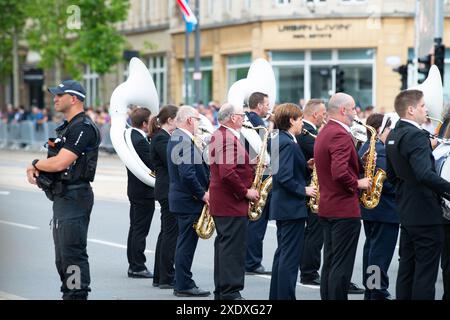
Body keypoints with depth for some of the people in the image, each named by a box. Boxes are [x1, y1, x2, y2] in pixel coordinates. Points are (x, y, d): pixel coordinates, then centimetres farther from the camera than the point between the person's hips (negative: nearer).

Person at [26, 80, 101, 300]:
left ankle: (77, 295, -8)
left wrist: (35, 164, -4)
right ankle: (69, 294, 22)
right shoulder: (67, 127, 18)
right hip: (62, 198, 11)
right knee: (62, 256, 15)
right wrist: (35, 170, -3)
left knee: (73, 254, -10)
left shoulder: (83, 128, -15)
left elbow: (60, 163, -23)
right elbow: (54, 160, 18)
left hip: (74, 199, -11)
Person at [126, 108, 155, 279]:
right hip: (144, 191, -10)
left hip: (135, 188, 10)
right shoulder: (140, 141, -21)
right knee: (140, 230, -4)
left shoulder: (130, 137, 10)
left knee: (135, 228, 15)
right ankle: (138, 267, -1)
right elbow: (153, 165, -23)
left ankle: (133, 265, 20)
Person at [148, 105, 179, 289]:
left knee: (167, 233, 13)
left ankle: (160, 277, 18)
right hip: (169, 190, -11)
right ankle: (167, 278, -5)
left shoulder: (164, 137, 16)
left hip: (167, 190, 11)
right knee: (171, 233, -7)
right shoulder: (161, 138, -14)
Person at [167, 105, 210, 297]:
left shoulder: (176, 138, 14)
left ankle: (182, 284, 19)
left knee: (185, 243, 14)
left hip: (181, 198, 10)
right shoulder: (185, 141, -19)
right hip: (189, 201, -10)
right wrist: (202, 194, -16)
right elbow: (187, 174, -26)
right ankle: (184, 286, -1)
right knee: (187, 243, -5)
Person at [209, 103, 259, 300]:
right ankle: (231, 293, -7)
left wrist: (250, 164, 8)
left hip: (221, 201, 11)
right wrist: (246, 192, -17)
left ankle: (221, 291, 20)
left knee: (224, 245, 14)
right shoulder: (229, 139, -18)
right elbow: (228, 173, -27)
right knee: (233, 248, -8)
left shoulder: (219, 135, 14)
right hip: (232, 203, -11)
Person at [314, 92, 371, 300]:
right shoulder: (341, 135, -18)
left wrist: (360, 163, 8)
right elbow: (340, 172, -29)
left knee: (330, 264, 13)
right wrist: (358, 184, -13)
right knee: (342, 267, -6)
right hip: (344, 209, -10)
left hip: (327, 208, 10)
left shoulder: (324, 133, 14)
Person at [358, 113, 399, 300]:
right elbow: (385, 181, -27)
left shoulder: (366, 147, 12)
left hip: (369, 207, 11)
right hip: (384, 210, -11)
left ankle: (369, 291, 23)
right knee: (382, 252, -6)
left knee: (371, 248, 16)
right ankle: (378, 293, -3)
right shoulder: (379, 150, -20)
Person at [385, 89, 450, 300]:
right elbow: (426, 174, -32)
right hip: (426, 214, -10)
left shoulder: (393, 136, 11)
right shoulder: (416, 136, -19)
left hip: (405, 212, 10)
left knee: (407, 269, 14)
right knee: (426, 273, -5)